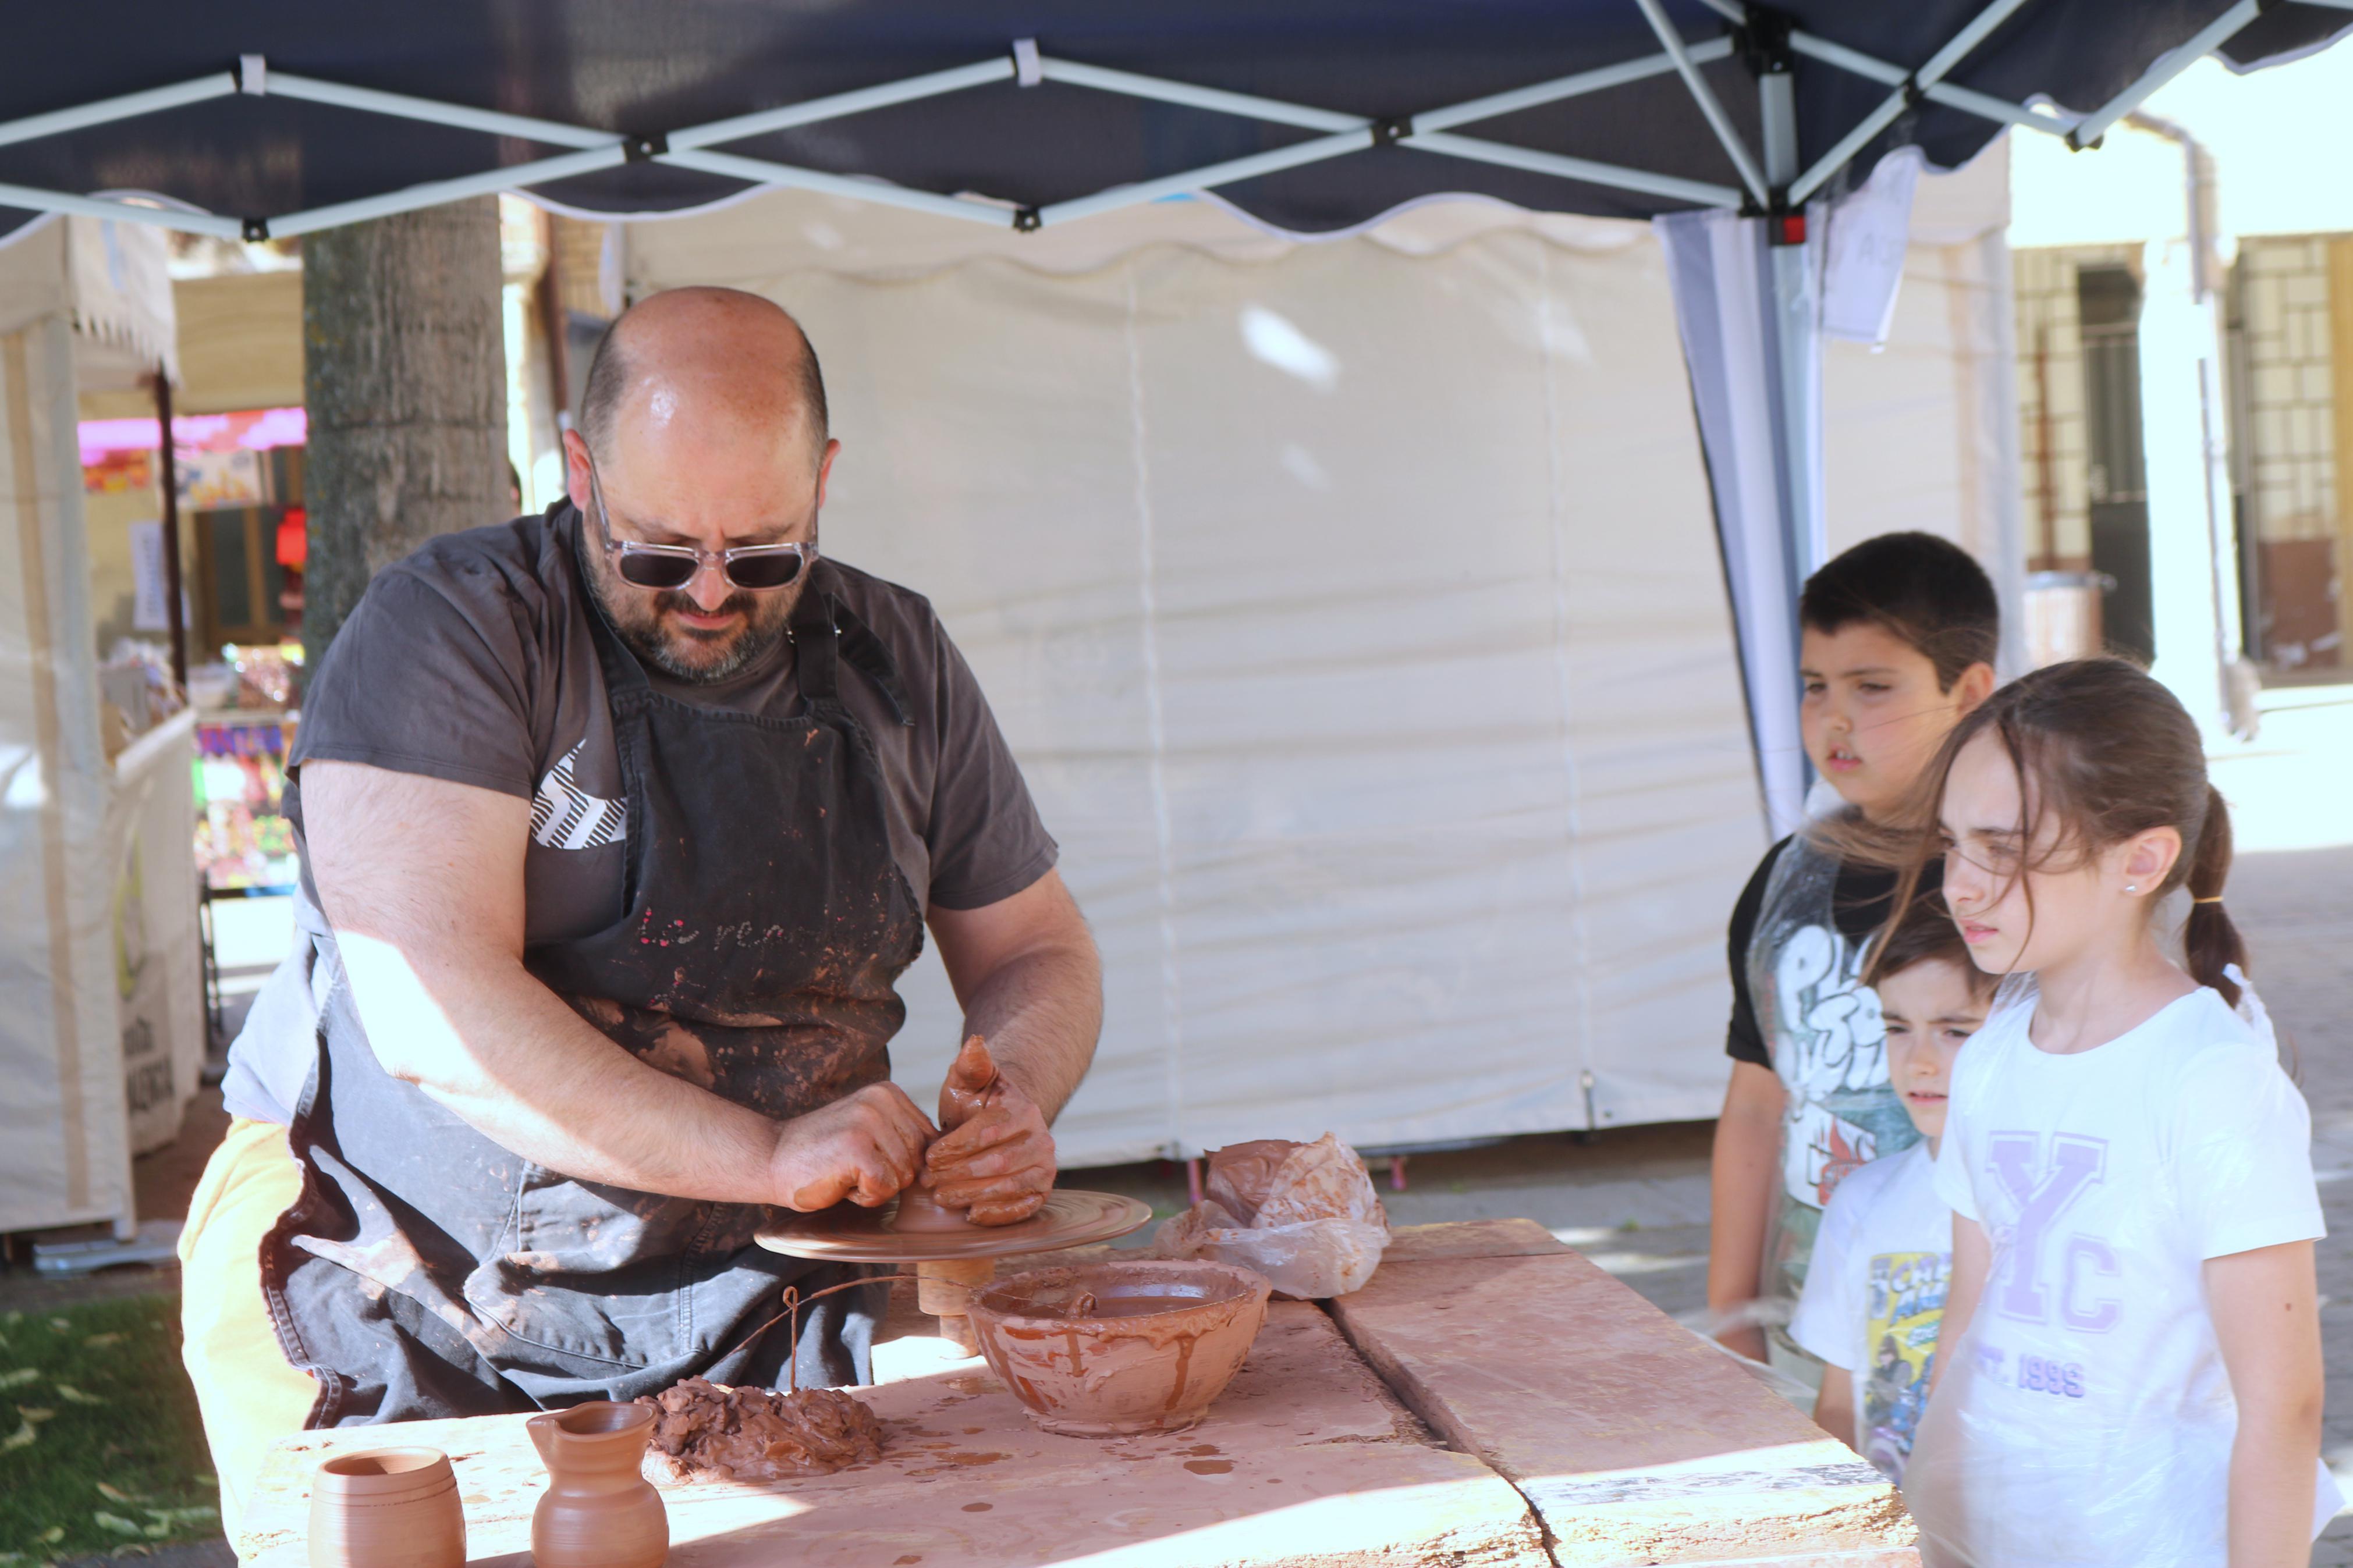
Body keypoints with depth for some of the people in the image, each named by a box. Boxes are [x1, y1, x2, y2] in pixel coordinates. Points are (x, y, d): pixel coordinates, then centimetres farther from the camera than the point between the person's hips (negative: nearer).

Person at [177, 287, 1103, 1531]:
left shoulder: (895, 666, 7)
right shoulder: (450, 629, -9)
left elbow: (1039, 953, 17)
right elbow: (434, 1014, -21)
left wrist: (1016, 1104, -6)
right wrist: (765, 1151, -27)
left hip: (754, 1320, 4)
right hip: (413, 1326, -3)